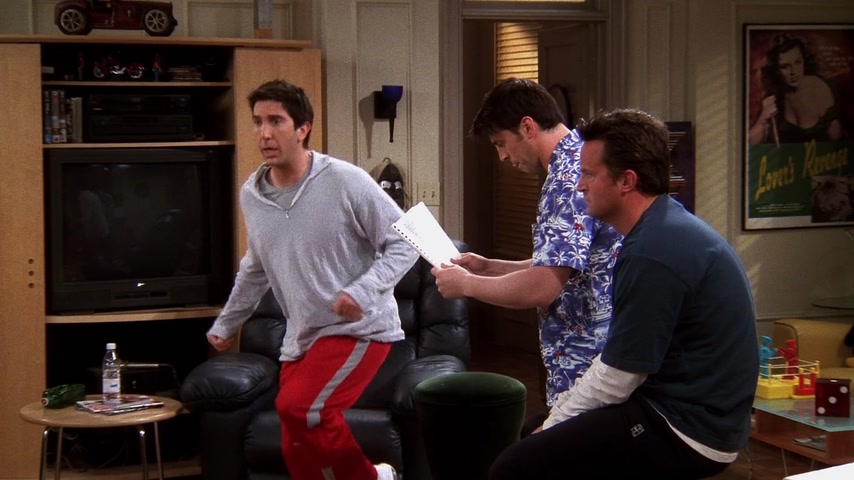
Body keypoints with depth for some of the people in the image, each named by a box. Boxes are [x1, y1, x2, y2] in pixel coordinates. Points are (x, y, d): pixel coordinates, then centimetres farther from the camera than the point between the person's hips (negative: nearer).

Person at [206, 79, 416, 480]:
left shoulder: (345, 181, -15)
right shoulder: (251, 194, 4)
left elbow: (403, 242, -11)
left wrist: (364, 290, -26)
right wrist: (226, 323, 29)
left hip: (359, 329, -6)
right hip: (302, 337, 7)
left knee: (295, 405, -26)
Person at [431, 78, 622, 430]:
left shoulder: (569, 177, -19)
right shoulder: (578, 162, 14)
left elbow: (542, 287, -25)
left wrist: (467, 284, -10)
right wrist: (487, 267, 16)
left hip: (582, 371, -10)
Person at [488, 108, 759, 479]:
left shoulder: (652, 253, -22)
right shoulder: (667, 229, 10)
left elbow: (616, 378, -18)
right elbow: (620, 358, 15)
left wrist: (556, 422, -3)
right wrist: (561, 412, 11)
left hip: (687, 433, -10)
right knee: (532, 439, 19)